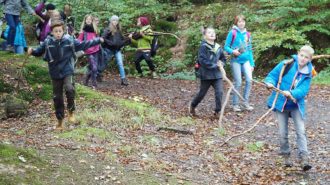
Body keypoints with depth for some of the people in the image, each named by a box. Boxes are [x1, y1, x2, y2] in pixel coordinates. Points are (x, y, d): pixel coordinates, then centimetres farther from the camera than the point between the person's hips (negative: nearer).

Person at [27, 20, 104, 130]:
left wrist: (97, 40, 4)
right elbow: (39, 51, 7)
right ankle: (60, 121, 22)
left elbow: (83, 45, 4)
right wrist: (32, 51, -14)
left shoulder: (69, 40, -5)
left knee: (69, 89, -28)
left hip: (67, 72, -2)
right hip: (55, 74, 2)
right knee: (57, 97, 7)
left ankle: (71, 111, -4)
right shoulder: (48, 42, -5)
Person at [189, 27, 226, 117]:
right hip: (206, 75, -4)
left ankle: (217, 111, 3)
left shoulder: (218, 47, 5)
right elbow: (202, 60, -21)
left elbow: (223, 58, 18)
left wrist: (221, 63, -4)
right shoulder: (203, 46, -13)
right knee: (202, 93, 11)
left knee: (219, 92, -9)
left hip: (217, 74, 4)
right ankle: (192, 106, 36)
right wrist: (215, 65, -19)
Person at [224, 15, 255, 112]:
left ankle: (245, 102, 2)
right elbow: (226, 47, -2)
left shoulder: (247, 34, 9)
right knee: (238, 83, -3)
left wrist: (252, 63, 12)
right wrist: (232, 51, -22)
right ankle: (235, 104, 11)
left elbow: (250, 50, 14)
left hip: (246, 60, 4)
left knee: (249, 80, -11)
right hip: (236, 60, -4)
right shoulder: (232, 33, -4)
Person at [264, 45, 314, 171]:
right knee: (283, 133, 6)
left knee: (301, 132, -8)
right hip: (281, 104, -1)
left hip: (296, 105, 1)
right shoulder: (286, 65, -11)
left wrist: (291, 93, -35)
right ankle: (286, 156, 25)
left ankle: (304, 159, -9)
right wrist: (270, 83, -27)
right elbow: (272, 75, -5)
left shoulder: (308, 74, -5)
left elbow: (303, 90, -17)